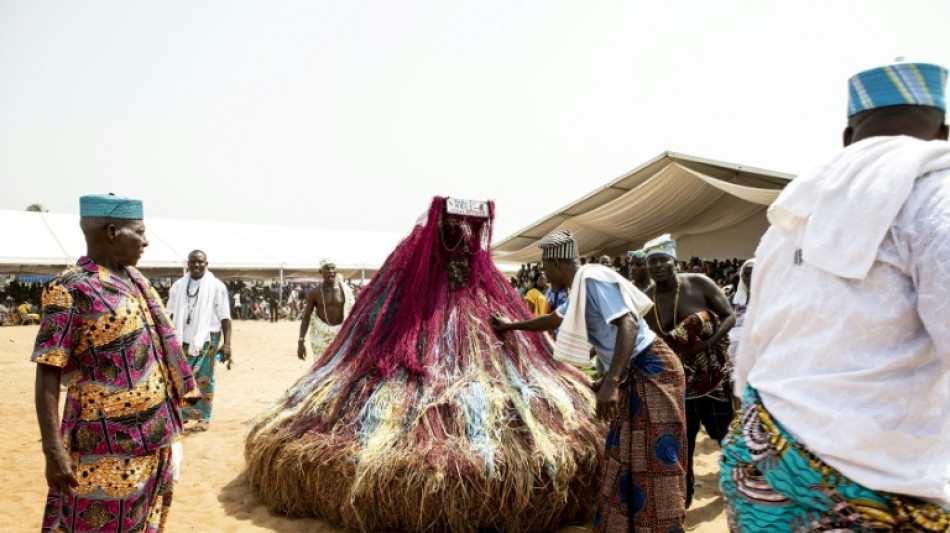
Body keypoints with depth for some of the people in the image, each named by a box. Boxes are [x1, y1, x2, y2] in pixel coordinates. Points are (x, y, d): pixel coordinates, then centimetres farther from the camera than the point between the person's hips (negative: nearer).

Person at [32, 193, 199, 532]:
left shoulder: (134, 278, 9)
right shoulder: (71, 290, -15)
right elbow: (48, 374, -18)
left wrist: (180, 386, 22)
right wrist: (53, 451, -22)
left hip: (154, 437, 8)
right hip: (108, 446, -8)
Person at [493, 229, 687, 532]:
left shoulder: (594, 279, -16)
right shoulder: (580, 290, 14)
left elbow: (628, 324, -27)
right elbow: (553, 320, 32)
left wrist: (610, 383, -34)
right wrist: (512, 326, 42)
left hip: (651, 371, -10)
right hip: (634, 375, 10)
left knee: (654, 463, -7)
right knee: (626, 460, 14)